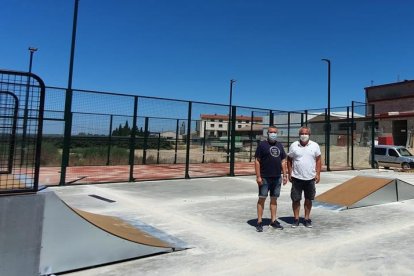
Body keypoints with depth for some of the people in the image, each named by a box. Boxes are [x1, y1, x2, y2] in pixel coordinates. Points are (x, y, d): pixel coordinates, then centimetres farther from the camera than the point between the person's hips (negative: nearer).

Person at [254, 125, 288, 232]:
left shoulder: (279, 145, 14)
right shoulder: (262, 145, -3)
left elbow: (283, 161, 16)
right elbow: (257, 161, -7)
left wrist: (285, 175, 8)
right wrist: (258, 176, -14)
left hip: (277, 177, 5)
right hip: (265, 178, -5)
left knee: (274, 199, 11)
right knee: (262, 198, -2)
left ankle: (273, 221, 21)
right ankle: (259, 222, 4)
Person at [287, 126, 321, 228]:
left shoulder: (315, 145, 2)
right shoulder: (293, 145, 0)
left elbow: (318, 160, 4)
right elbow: (289, 160, 5)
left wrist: (318, 174, -3)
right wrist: (289, 174, 0)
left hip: (310, 178, 1)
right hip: (296, 178, -1)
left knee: (308, 199, 10)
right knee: (296, 199, 4)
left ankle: (307, 219, 23)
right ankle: (296, 219, 17)